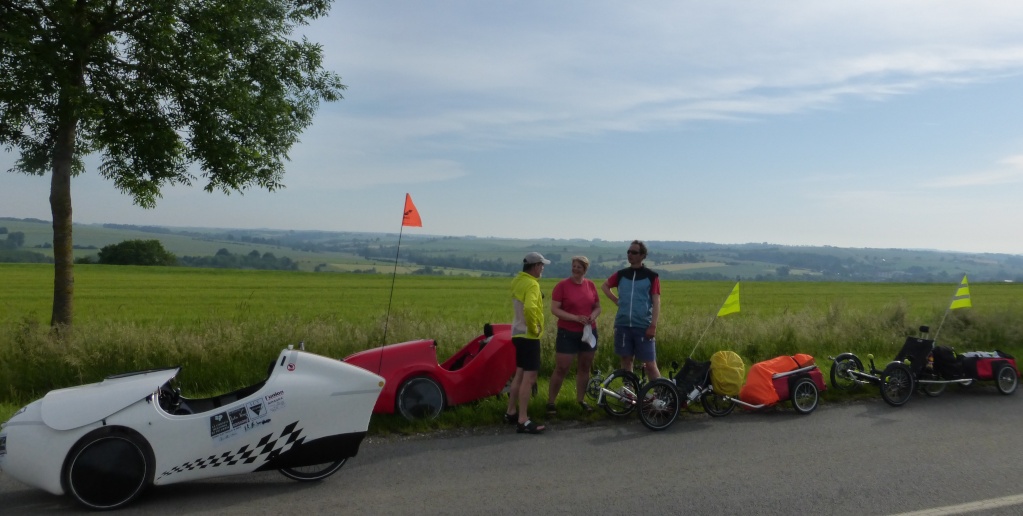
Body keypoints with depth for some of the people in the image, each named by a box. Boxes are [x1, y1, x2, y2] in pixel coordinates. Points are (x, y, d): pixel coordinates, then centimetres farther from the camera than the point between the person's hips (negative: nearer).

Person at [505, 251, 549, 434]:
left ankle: (511, 412, 27)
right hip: (529, 335, -10)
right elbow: (529, 308, -35)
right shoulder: (531, 284, -19)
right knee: (529, 377, -9)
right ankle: (523, 421, -9)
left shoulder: (517, 281, 11)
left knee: (520, 373, 18)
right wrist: (534, 328, -21)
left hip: (518, 333, 10)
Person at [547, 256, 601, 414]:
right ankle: (551, 402, 8)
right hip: (567, 333, -4)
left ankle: (581, 400, 25)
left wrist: (593, 316, -9)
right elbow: (554, 309, -12)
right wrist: (575, 318, -21)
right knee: (561, 368, -3)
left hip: (588, 332, 5)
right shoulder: (562, 285, -9)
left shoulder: (591, 285, 4)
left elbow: (597, 307, 13)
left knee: (585, 367, 11)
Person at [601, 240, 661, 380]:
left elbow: (656, 302, -4)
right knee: (626, 360, 8)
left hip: (643, 326, -3)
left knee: (650, 364, -4)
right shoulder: (621, 274, 8)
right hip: (623, 325, 3)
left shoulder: (651, 276, -1)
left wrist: (653, 326, -12)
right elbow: (604, 286, 24)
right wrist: (616, 300, 10)